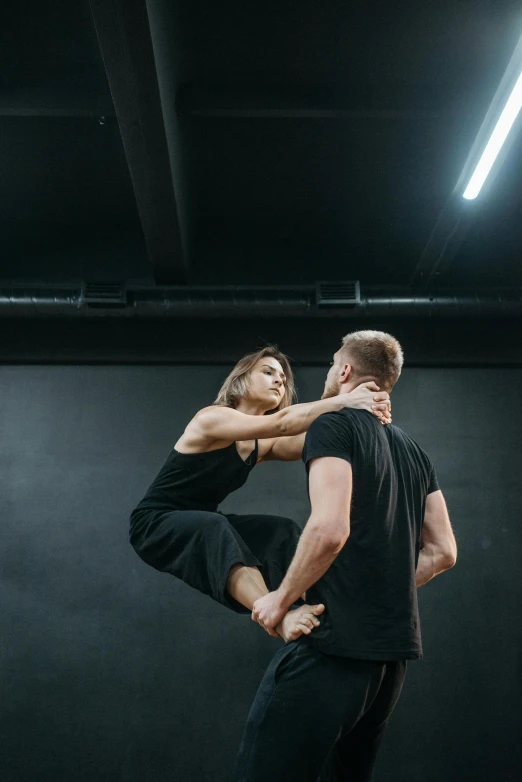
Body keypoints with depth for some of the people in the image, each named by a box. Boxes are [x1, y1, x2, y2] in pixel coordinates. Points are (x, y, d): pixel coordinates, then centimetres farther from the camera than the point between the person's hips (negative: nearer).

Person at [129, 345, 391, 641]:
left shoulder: (263, 444, 2)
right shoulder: (212, 418, -20)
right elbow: (280, 423, -36)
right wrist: (344, 400, -45)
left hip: (207, 527, 8)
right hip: (156, 523, -8)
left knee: (282, 532, -12)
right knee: (215, 527, -38)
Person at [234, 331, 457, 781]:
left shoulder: (333, 426, -8)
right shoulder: (414, 452, 15)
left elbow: (330, 529, -22)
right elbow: (442, 552, 15)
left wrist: (281, 599, -9)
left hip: (336, 645, -8)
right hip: (395, 650, 9)